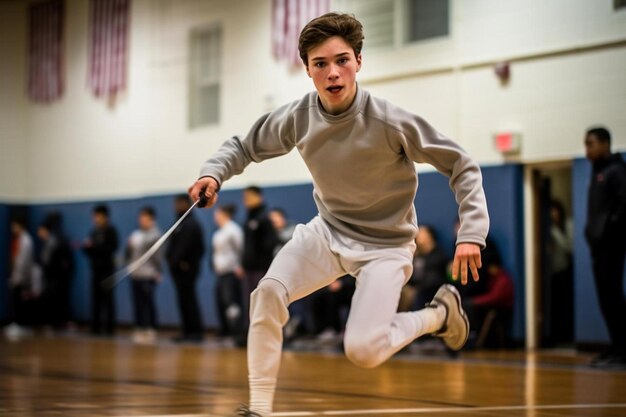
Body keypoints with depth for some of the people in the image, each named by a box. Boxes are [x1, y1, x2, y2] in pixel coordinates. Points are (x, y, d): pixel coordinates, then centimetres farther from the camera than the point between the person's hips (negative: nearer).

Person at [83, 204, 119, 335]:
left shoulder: (110, 231, -3)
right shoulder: (94, 231, 13)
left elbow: (112, 248, -14)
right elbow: (88, 249, 16)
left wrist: (93, 246, -16)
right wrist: (86, 246, -7)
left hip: (107, 269, -5)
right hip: (95, 269, 6)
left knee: (107, 298, -5)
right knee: (95, 298, 4)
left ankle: (109, 326, -3)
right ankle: (96, 326, 7)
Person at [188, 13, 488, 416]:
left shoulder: (390, 122, -25)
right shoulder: (297, 119, -12)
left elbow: (462, 167, -16)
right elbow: (245, 146, 6)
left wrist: (472, 232, -26)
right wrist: (214, 172, -15)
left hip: (384, 243, -4)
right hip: (328, 232, 4)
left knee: (362, 350, -19)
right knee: (268, 293, -19)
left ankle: (439, 314, 10)